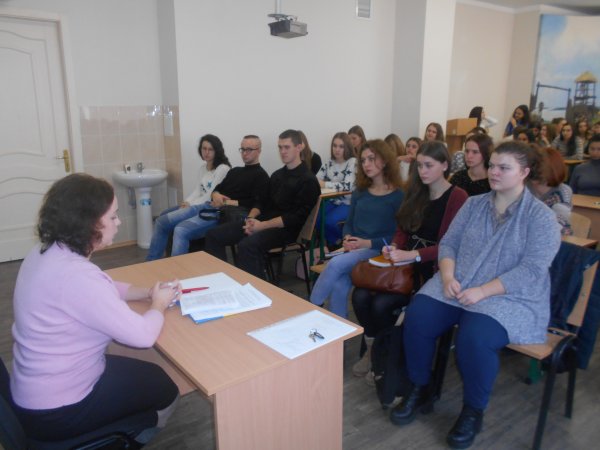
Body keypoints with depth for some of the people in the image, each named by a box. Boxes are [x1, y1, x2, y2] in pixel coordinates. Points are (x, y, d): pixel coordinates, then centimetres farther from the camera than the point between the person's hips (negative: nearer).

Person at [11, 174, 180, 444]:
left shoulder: (48, 251, -3)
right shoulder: (74, 275, -34)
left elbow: (101, 290, 14)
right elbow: (142, 335, -28)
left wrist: (146, 293, -1)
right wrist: (159, 305, -7)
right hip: (56, 410, -9)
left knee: (150, 374, 23)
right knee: (165, 389, 11)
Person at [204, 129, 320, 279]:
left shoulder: (308, 180, -7)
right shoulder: (277, 175, 18)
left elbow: (297, 217, -15)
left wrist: (262, 225, -18)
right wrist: (251, 218, -4)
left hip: (285, 228, -8)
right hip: (262, 221, 8)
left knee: (247, 245, -36)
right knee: (214, 235, -5)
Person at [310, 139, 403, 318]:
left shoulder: (398, 196, -1)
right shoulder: (359, 192, 15)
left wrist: (368, 243, -16)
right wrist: (347, 238, -5)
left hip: (378, 251, -4)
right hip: (354, 250, 4)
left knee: (336, 263, -30)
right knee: (339, 285, -25)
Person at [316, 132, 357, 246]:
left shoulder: (353, 162, -10)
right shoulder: (329, 163, 9)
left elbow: (348, 186, -22)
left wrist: (324, 184, -25)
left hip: (348, 204, -5)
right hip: (332, 201, 6)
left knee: (329, 220, -29)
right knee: (314, 217, -19)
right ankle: (334, 243, 5)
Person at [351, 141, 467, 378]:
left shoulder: (457, 197, -7)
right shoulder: (416, 193, 12)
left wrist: (412, 255, -24)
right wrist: (394, 247, -6)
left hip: (434, 270, -5)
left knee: (382, 304, -24)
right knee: (360, 295, -18)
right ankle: (373, 348, 6)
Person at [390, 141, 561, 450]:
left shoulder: (541, 217, -4)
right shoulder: (474, 204, 11)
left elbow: (531, 270, -13)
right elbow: (448, 243, 8)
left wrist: (482, 291, -22)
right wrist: (448, 277, -11)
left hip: (510, 297, -4)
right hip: (457, 287, 5)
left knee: (474, 339, -31)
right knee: (416, 318, -20)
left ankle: (474, 412, -2)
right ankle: (418, 391, 4)